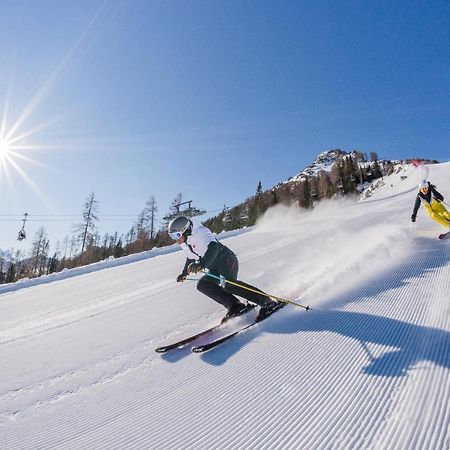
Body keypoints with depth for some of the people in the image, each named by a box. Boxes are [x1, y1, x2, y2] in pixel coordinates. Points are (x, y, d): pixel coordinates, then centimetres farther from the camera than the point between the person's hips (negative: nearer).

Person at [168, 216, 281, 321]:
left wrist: (201, 264, -49)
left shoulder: (200, 232, -18)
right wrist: (184, 273, 33)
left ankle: (268, 302, -23)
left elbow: (213, 248, -36)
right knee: (202, 285, -11)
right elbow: (190, 259, 32)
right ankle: (235, 306, -15)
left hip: (226, 260, -9)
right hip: (215, 269, 9)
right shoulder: (184, 245, 10)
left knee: (228, 285, -30)